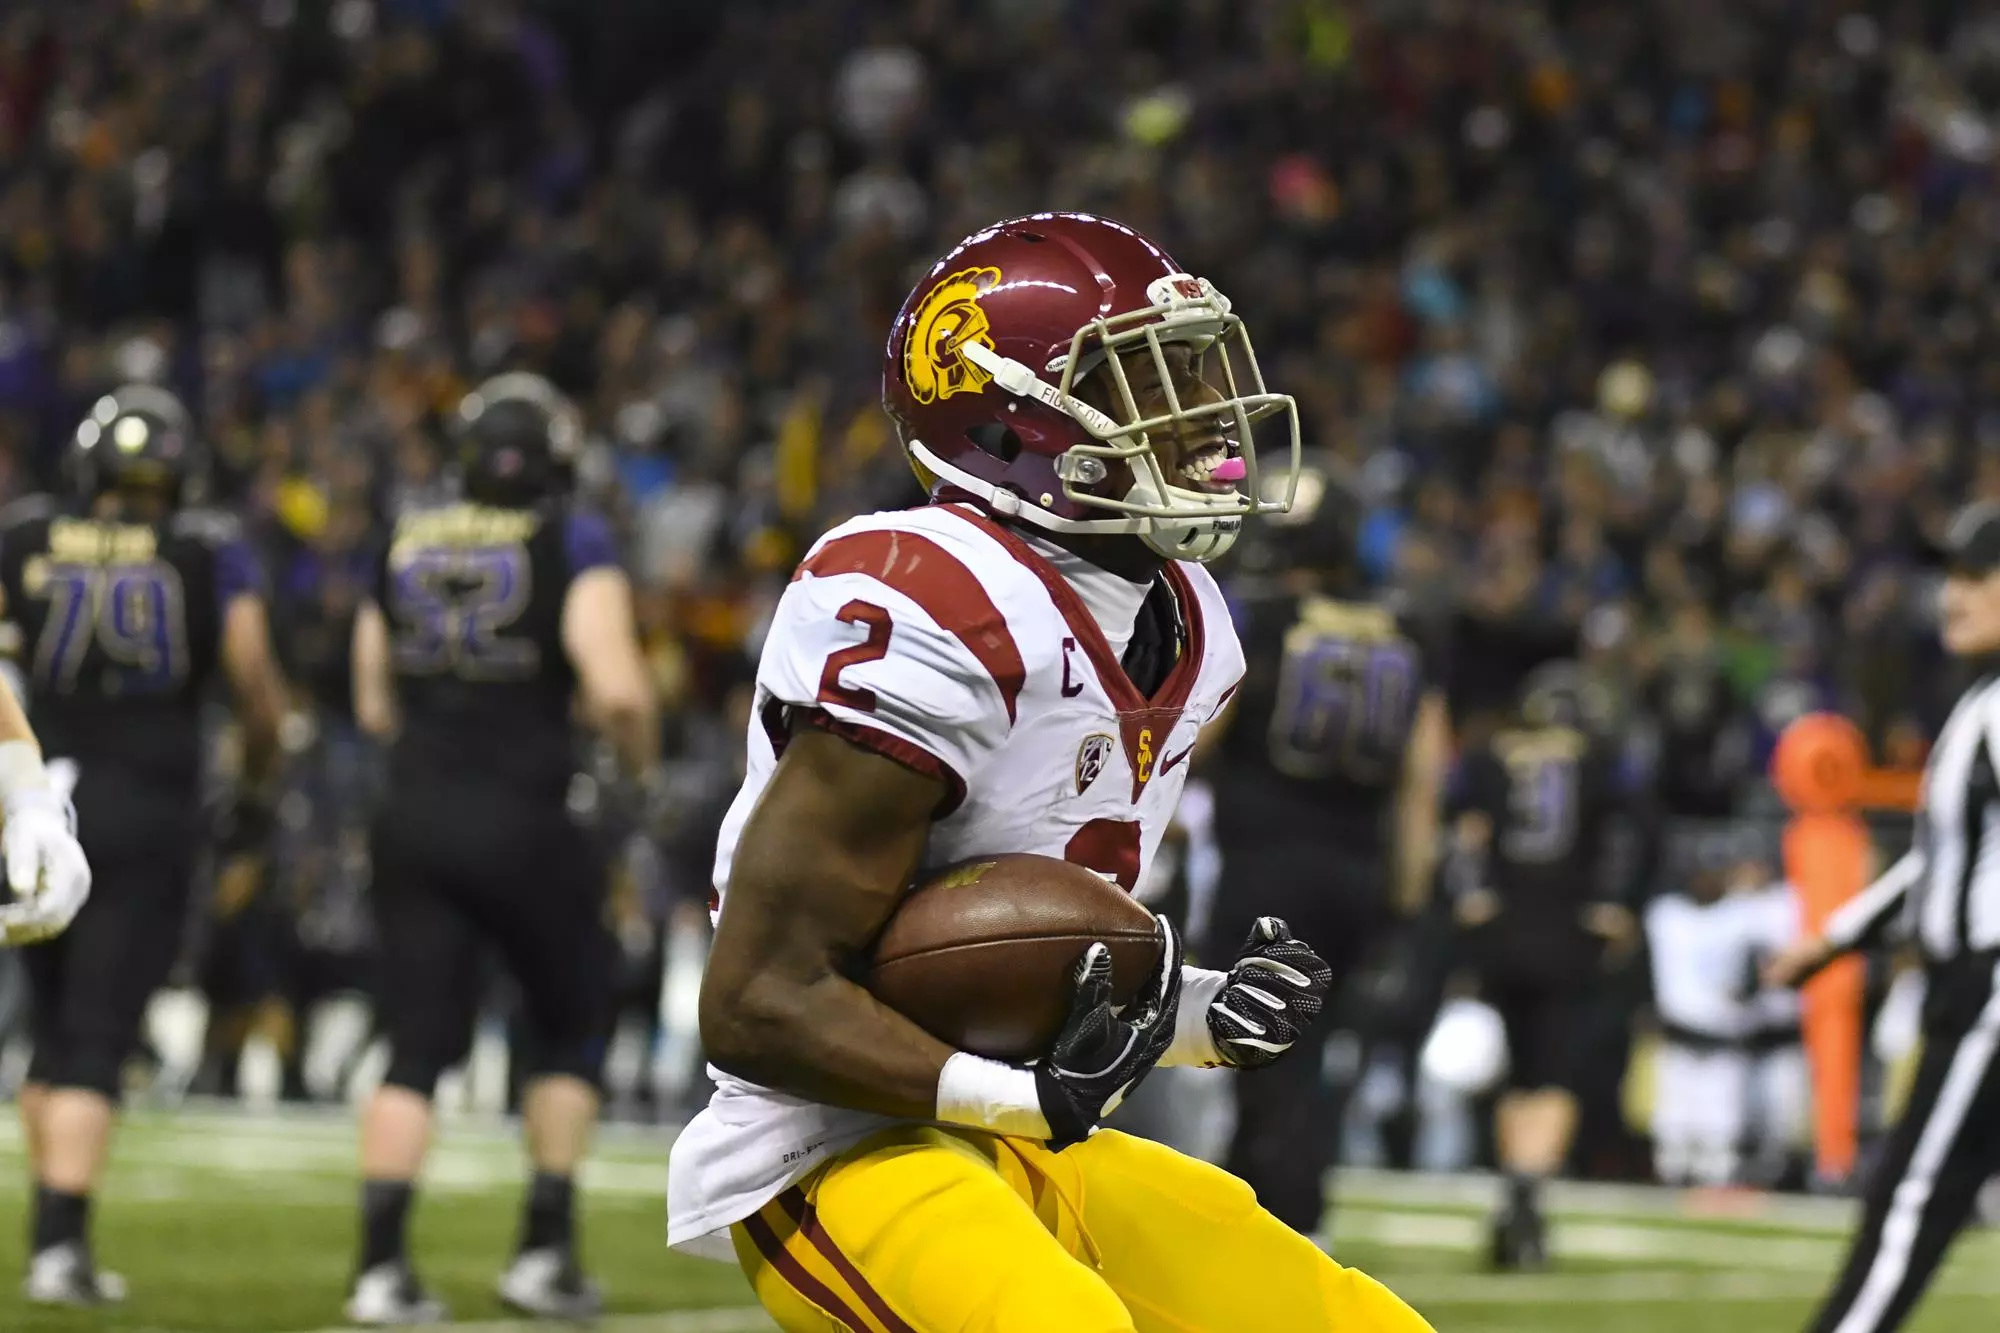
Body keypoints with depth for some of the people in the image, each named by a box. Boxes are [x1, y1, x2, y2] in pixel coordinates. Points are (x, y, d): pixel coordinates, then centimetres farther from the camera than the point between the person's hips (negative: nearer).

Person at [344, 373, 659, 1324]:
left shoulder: (405, 545, 7)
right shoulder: (572, 545, -7)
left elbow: (375, 705, 14)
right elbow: (617, 690, -17)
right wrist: (642, 762, 2)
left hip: (414, 816, 4)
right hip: (521, 819, -4)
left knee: (417, 1047, 8)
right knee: (571, 1029, 15)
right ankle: (544, 1250, 12)